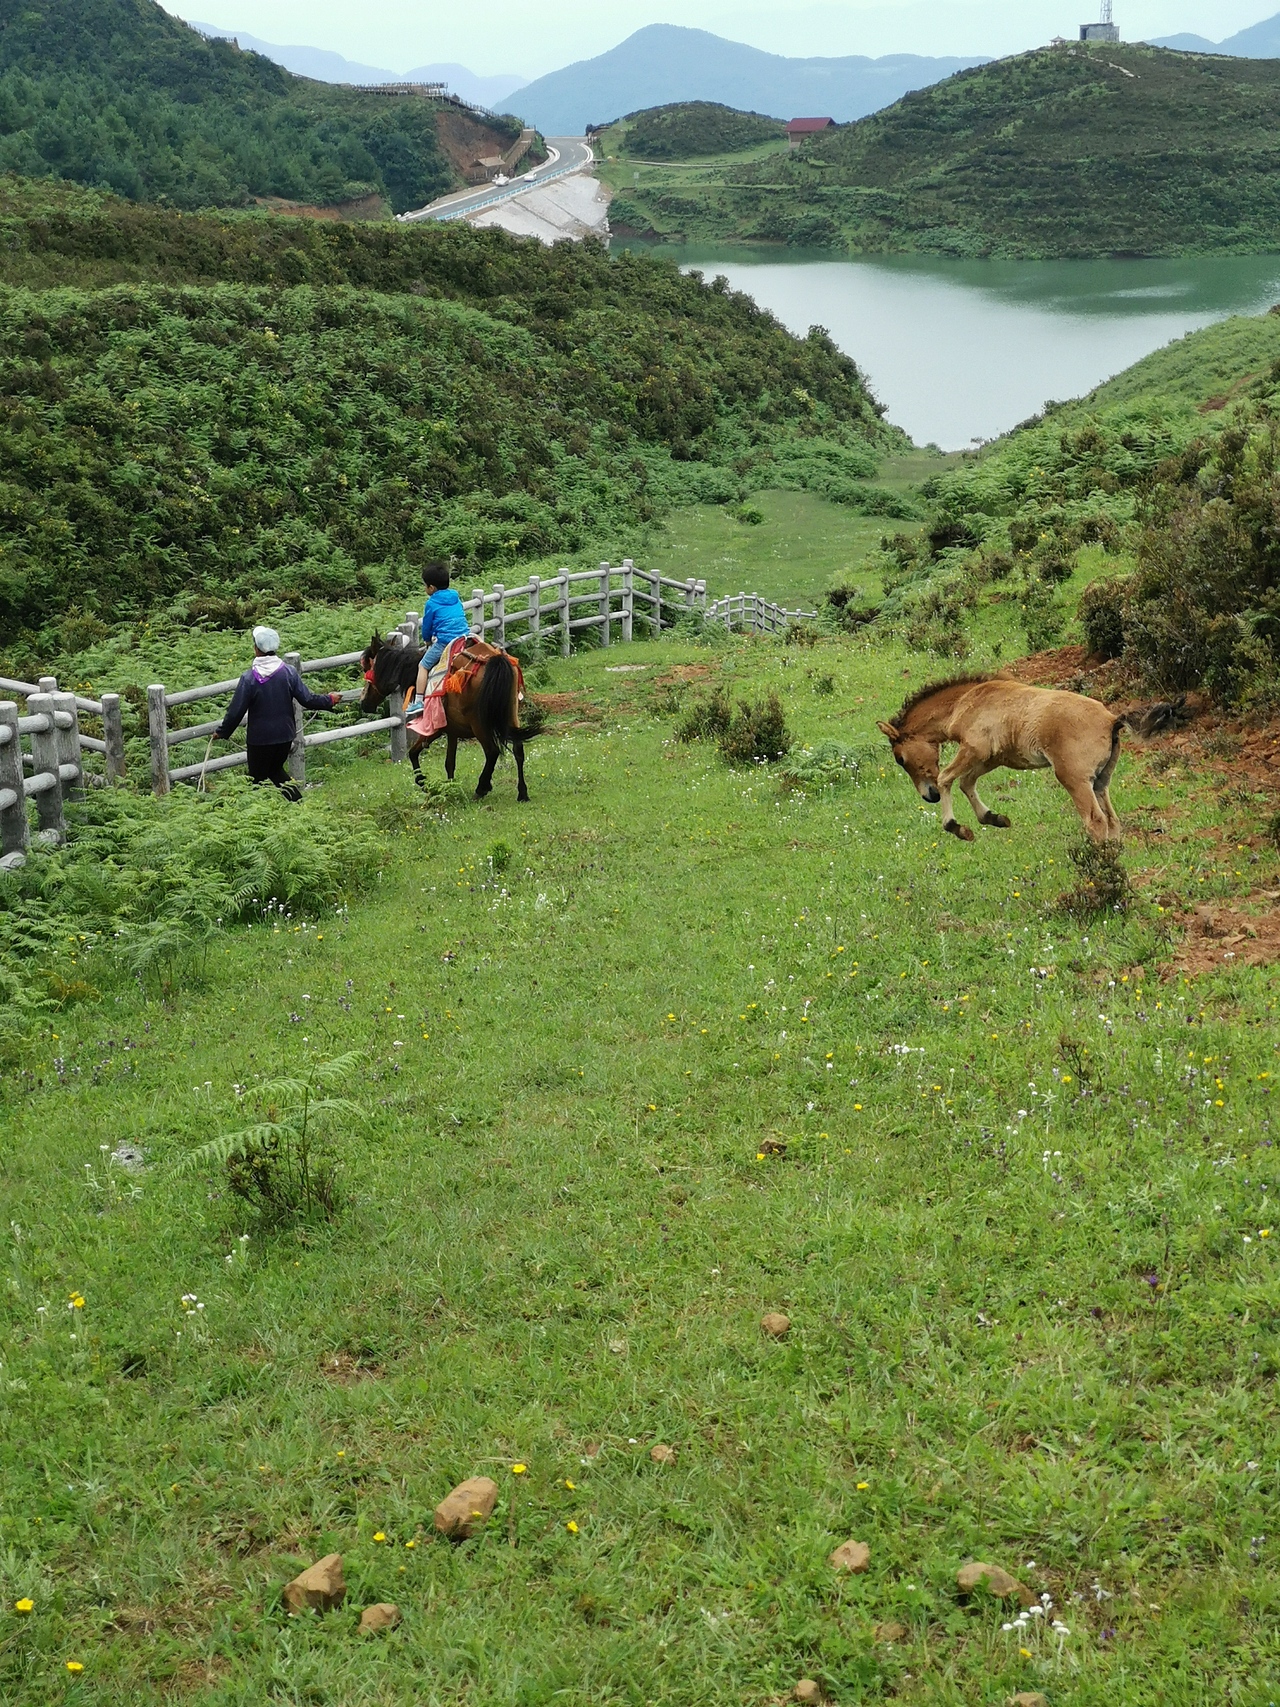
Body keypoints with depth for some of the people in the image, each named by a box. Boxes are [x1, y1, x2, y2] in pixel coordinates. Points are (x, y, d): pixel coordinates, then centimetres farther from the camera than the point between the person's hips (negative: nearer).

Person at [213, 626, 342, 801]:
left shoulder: (249, 678, -16)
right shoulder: (289, 672, -8)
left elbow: (236, 711, -12)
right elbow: (307, 700, -4)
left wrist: (221, 732, 3)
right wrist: (329, 700, 14)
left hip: (259, 738, -4)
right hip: (285, 735, 4)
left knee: (257, 778, 11)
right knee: (276, 769, 25)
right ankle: (297, 799, 8)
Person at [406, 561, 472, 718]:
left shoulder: (431, 604, -3)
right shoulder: (456, 599, 15)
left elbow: (426, 627, 5)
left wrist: (427, 640, 28)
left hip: (444, 642, -6)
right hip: (465, 638, 6)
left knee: (423, 666, 4)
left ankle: (418, 702, -2)